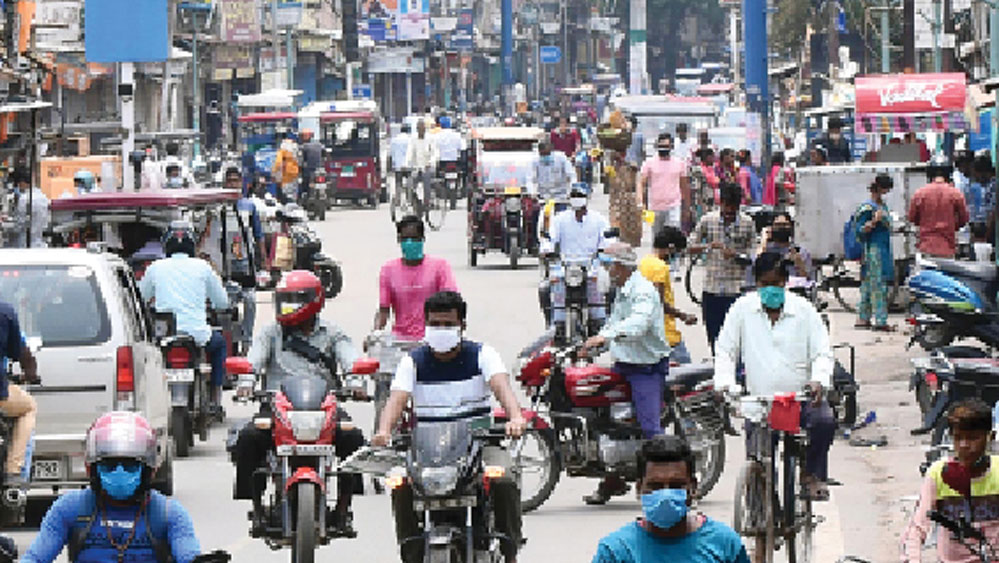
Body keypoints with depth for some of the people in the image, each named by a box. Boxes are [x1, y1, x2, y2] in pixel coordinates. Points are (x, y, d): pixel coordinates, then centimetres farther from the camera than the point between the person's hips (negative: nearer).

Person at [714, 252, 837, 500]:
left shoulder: (804, 310, 4)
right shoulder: (743, 308, 5)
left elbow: (822, 353, 3)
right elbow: (724, 350, 9)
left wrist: (818, 380, -19)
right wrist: (725, 383, -8)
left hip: (802, 397, -1)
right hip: (759, 400, 1)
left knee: (825, 421, -27)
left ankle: (813, 474, -5)